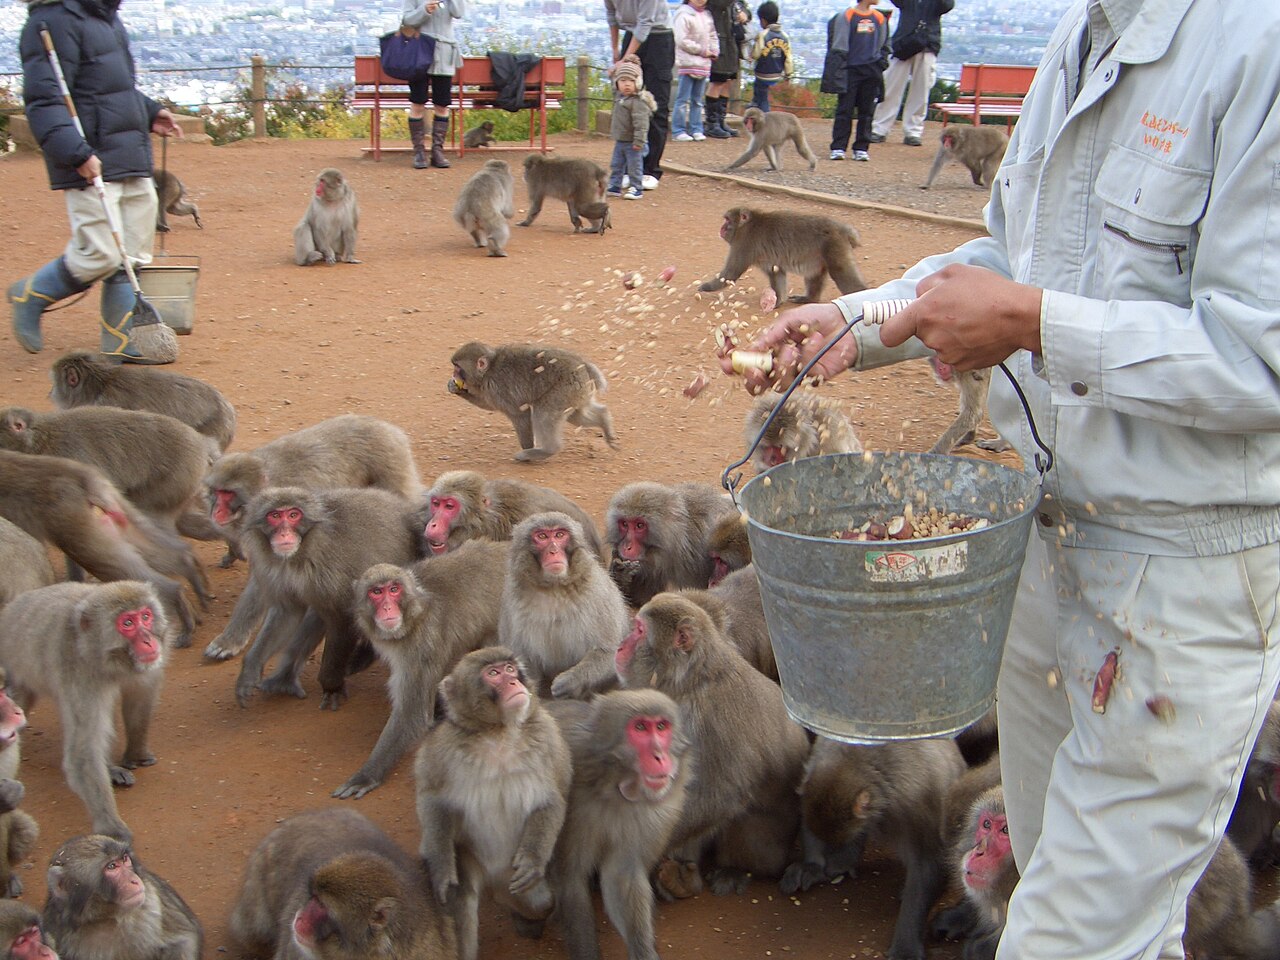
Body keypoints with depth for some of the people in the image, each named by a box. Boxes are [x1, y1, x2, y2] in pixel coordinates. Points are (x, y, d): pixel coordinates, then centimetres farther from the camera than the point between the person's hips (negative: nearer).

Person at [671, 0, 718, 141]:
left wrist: (714, 51, 2)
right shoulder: (684, 15, -10)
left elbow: (713, 36, 21)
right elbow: (682, 41, -16)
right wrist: (702, 51, -11)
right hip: (687, 63, -7)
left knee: (697, 100, 11)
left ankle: (696, 129, 17)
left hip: (703, 64, 7)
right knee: (683, 99, -5)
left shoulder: (707, 16, 13)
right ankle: (679, 130, -1)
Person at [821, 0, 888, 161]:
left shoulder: (880, 18, 9)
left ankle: (861, 148, 10)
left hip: (871, 72, 4)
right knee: (845, 110, -3)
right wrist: (840, 68, -7)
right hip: (850, 71, -4)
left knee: (867, 111, 4)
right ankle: (838, 148, 0)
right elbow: (839, 45, -3)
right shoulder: (845, 17, -4)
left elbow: (884, 45, 19)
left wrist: (882, 62, 7)